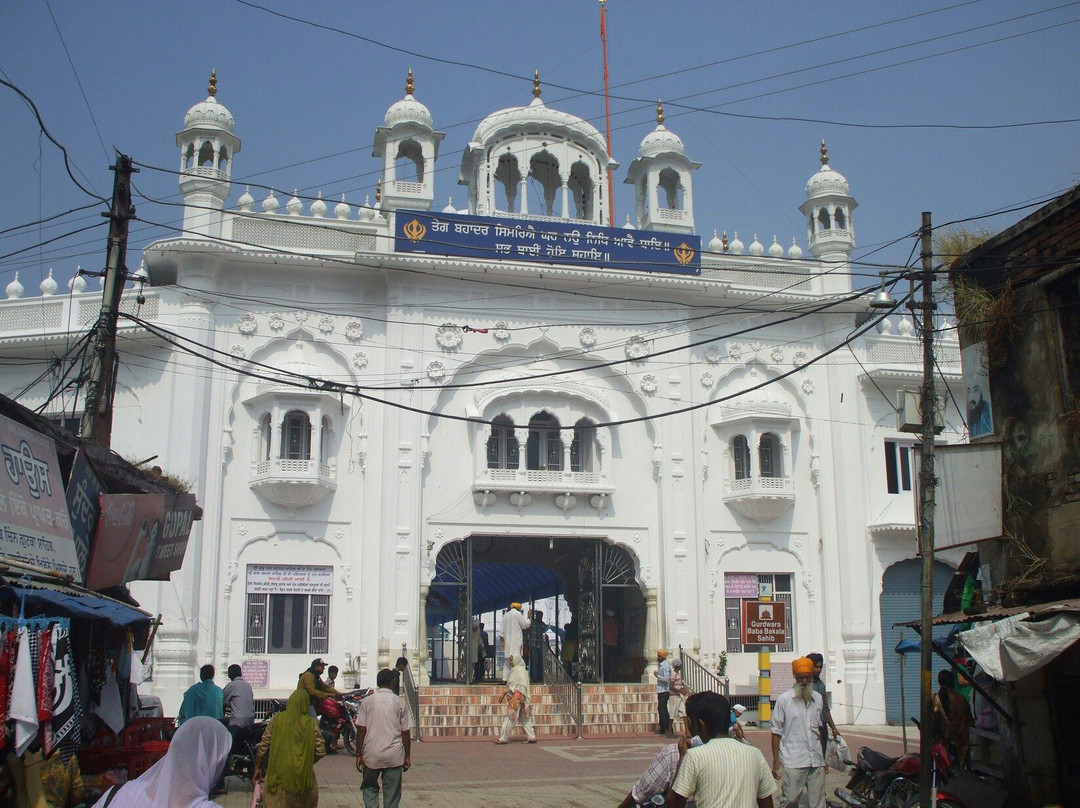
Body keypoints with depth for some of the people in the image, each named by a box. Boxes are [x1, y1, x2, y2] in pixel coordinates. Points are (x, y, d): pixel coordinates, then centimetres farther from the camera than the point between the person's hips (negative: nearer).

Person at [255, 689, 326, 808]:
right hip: (303, 775, 1)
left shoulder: (276, 719, -4)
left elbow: (263, 746, -2)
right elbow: (320, 751, -3)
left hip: (279, 774, -1)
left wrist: (257, 768, 10)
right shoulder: (311, 723, -4)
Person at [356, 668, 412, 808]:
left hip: (371, 754, 1)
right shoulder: (400, 702, -3)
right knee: (392, 794, 9)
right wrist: (407, 757, 7)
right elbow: (405, 732, -1)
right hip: (394, 755, 0)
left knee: (369, 787, 17)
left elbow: (361, 730, -4)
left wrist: (358, 755, 4)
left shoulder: (367, 701, -2)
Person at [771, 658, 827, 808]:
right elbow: (776, 732, -2)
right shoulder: (784, 699, -3)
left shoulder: (817, 698, 11)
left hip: (816, 760, 4)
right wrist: (776, 761, -6)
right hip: (793, 761, -4)